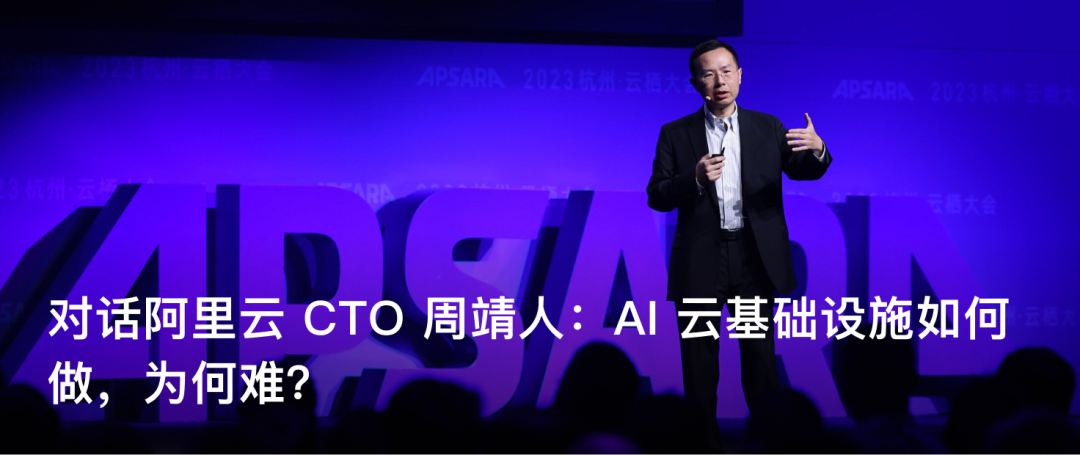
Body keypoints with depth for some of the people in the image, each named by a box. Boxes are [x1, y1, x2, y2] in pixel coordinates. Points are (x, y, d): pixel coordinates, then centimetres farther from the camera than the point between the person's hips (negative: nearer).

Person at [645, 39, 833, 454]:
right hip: (699, 262, 0)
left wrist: (817, 150, -25)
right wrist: (695, 180, -20)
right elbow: (657, 197, -2)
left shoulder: (767, 128, 8)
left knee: (760, 353, 3)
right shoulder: (675, 134, 4)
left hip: (755, 259, 1)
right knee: (699, 358, 5)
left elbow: (803, 171, -3)